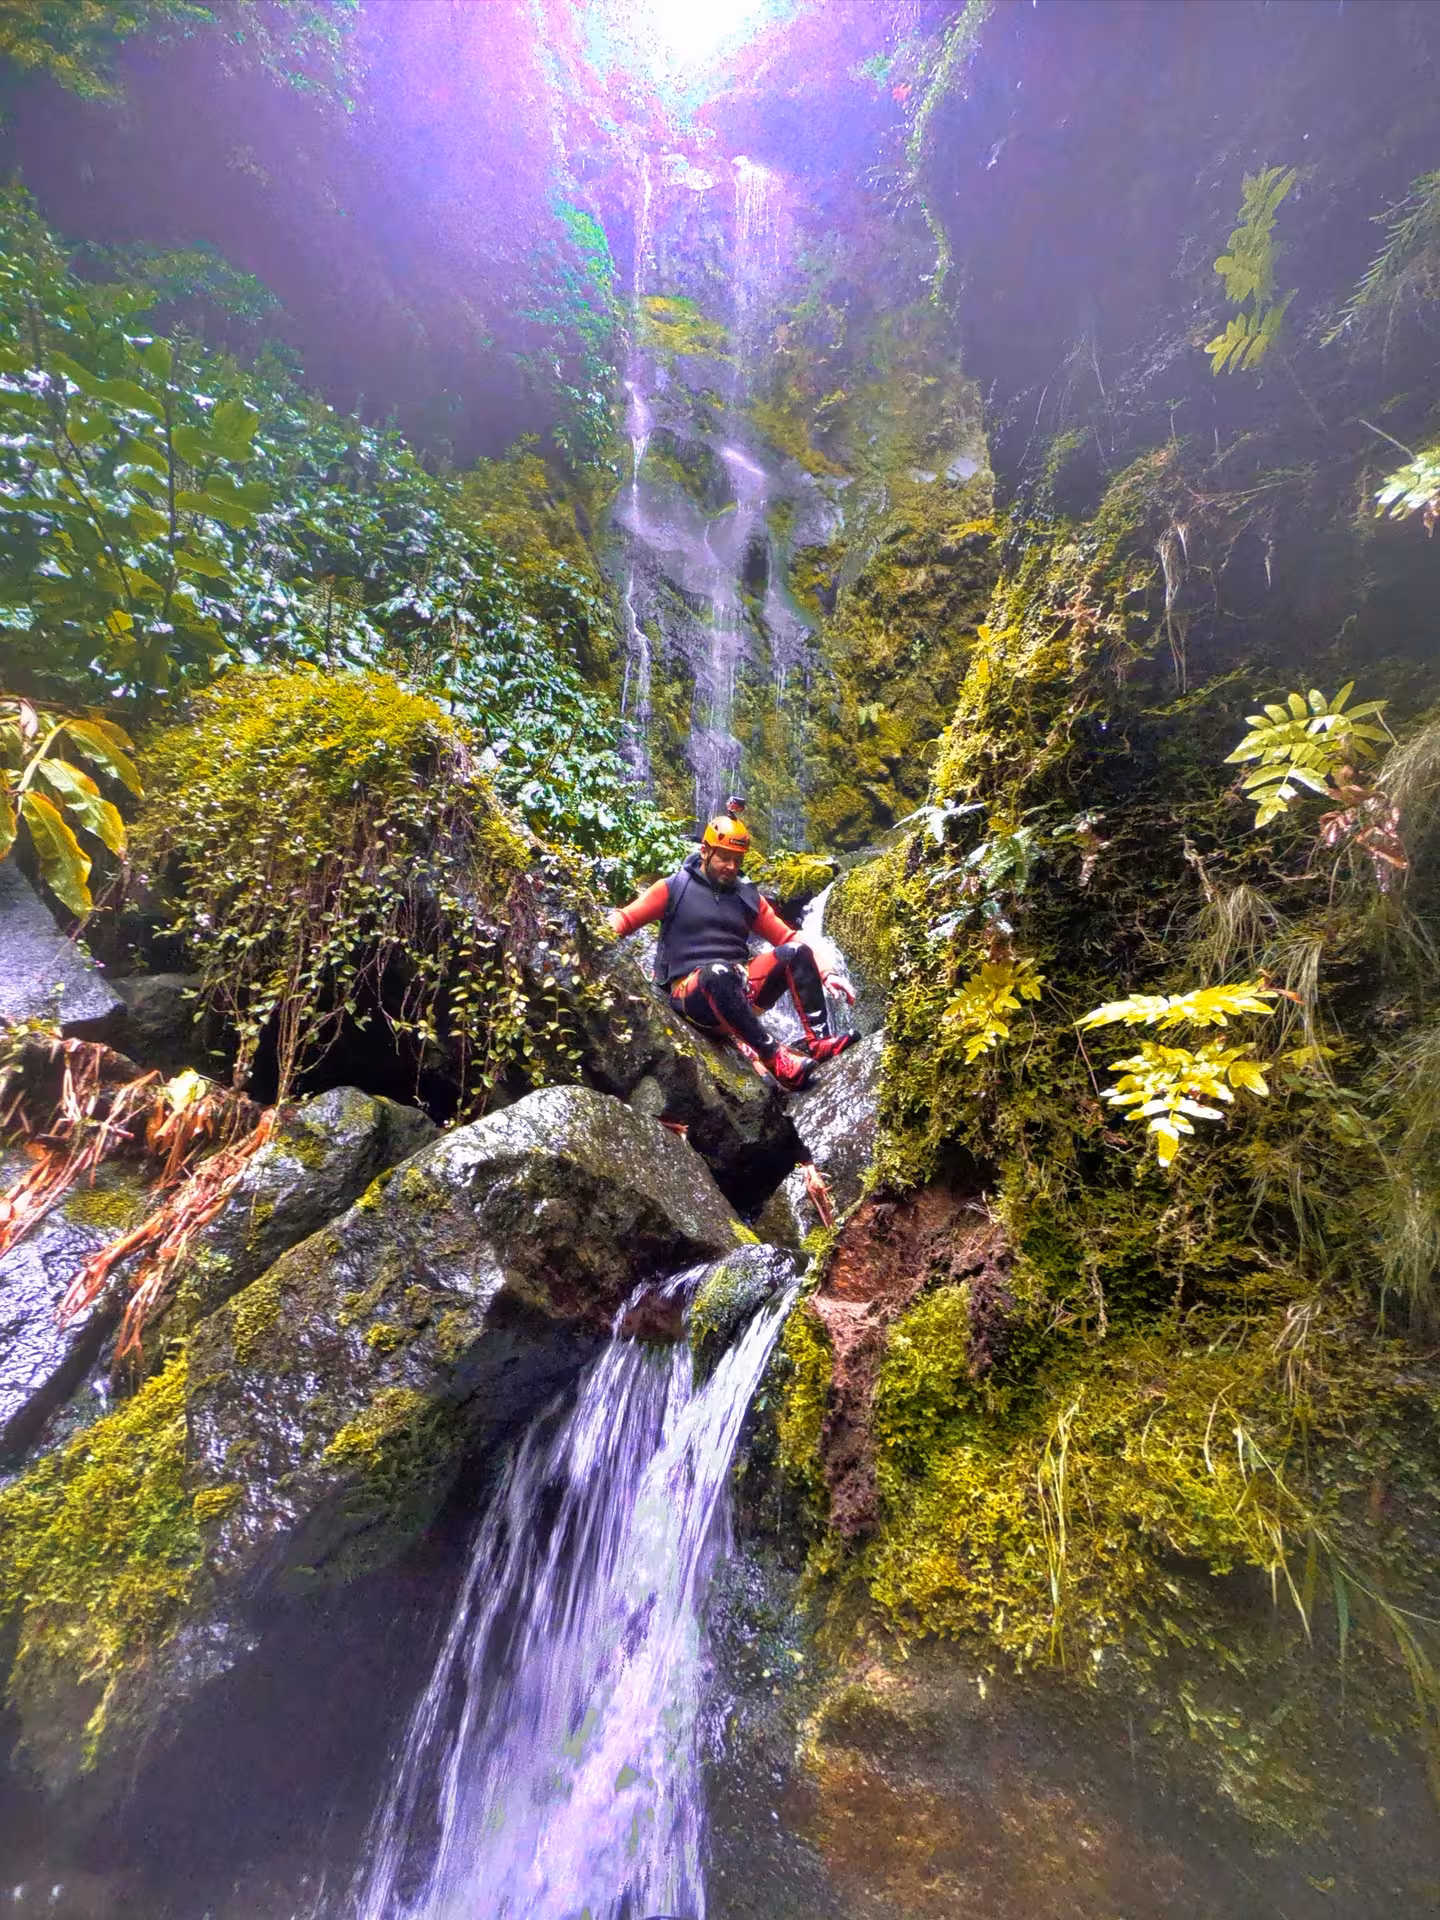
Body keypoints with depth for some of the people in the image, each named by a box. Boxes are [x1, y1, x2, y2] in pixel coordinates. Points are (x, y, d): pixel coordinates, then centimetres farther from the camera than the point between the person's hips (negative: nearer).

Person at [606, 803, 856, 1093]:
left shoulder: (747, 896, 14)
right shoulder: (673, 888, 5)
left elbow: (787, 938, 14)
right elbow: (623, 919, 3)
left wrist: (825, 972, 1)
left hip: (741, 988, 5)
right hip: (692, 991, -4)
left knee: (795, 951, -17)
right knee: (719, 972, -39)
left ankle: (818, 1040, -29)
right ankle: (776, 1059, -45)